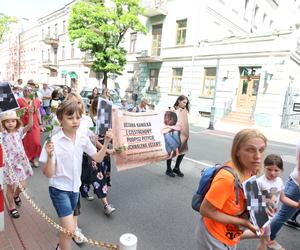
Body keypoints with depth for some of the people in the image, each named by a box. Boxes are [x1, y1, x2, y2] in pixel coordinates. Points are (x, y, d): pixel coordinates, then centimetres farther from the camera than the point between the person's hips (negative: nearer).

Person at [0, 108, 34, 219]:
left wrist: (30, 114, -31)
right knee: (10, 187, 11)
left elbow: (30, 125, -18)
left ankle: (16, 195, 47)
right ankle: (12, 207, 31)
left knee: (22, 185, 13)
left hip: (20, 162, 3)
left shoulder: (19, 131, -4)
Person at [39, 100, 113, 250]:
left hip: (75, 187, 5)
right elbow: (48, 174, -18)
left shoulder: (82, 138, -8)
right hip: (59, 189, -5)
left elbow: (98, 158, 1)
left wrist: (106, 142, -12)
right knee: (70, 229, -8)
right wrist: (50, 156, -36)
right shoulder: (54, 142, -22)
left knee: (67, 225, 25)